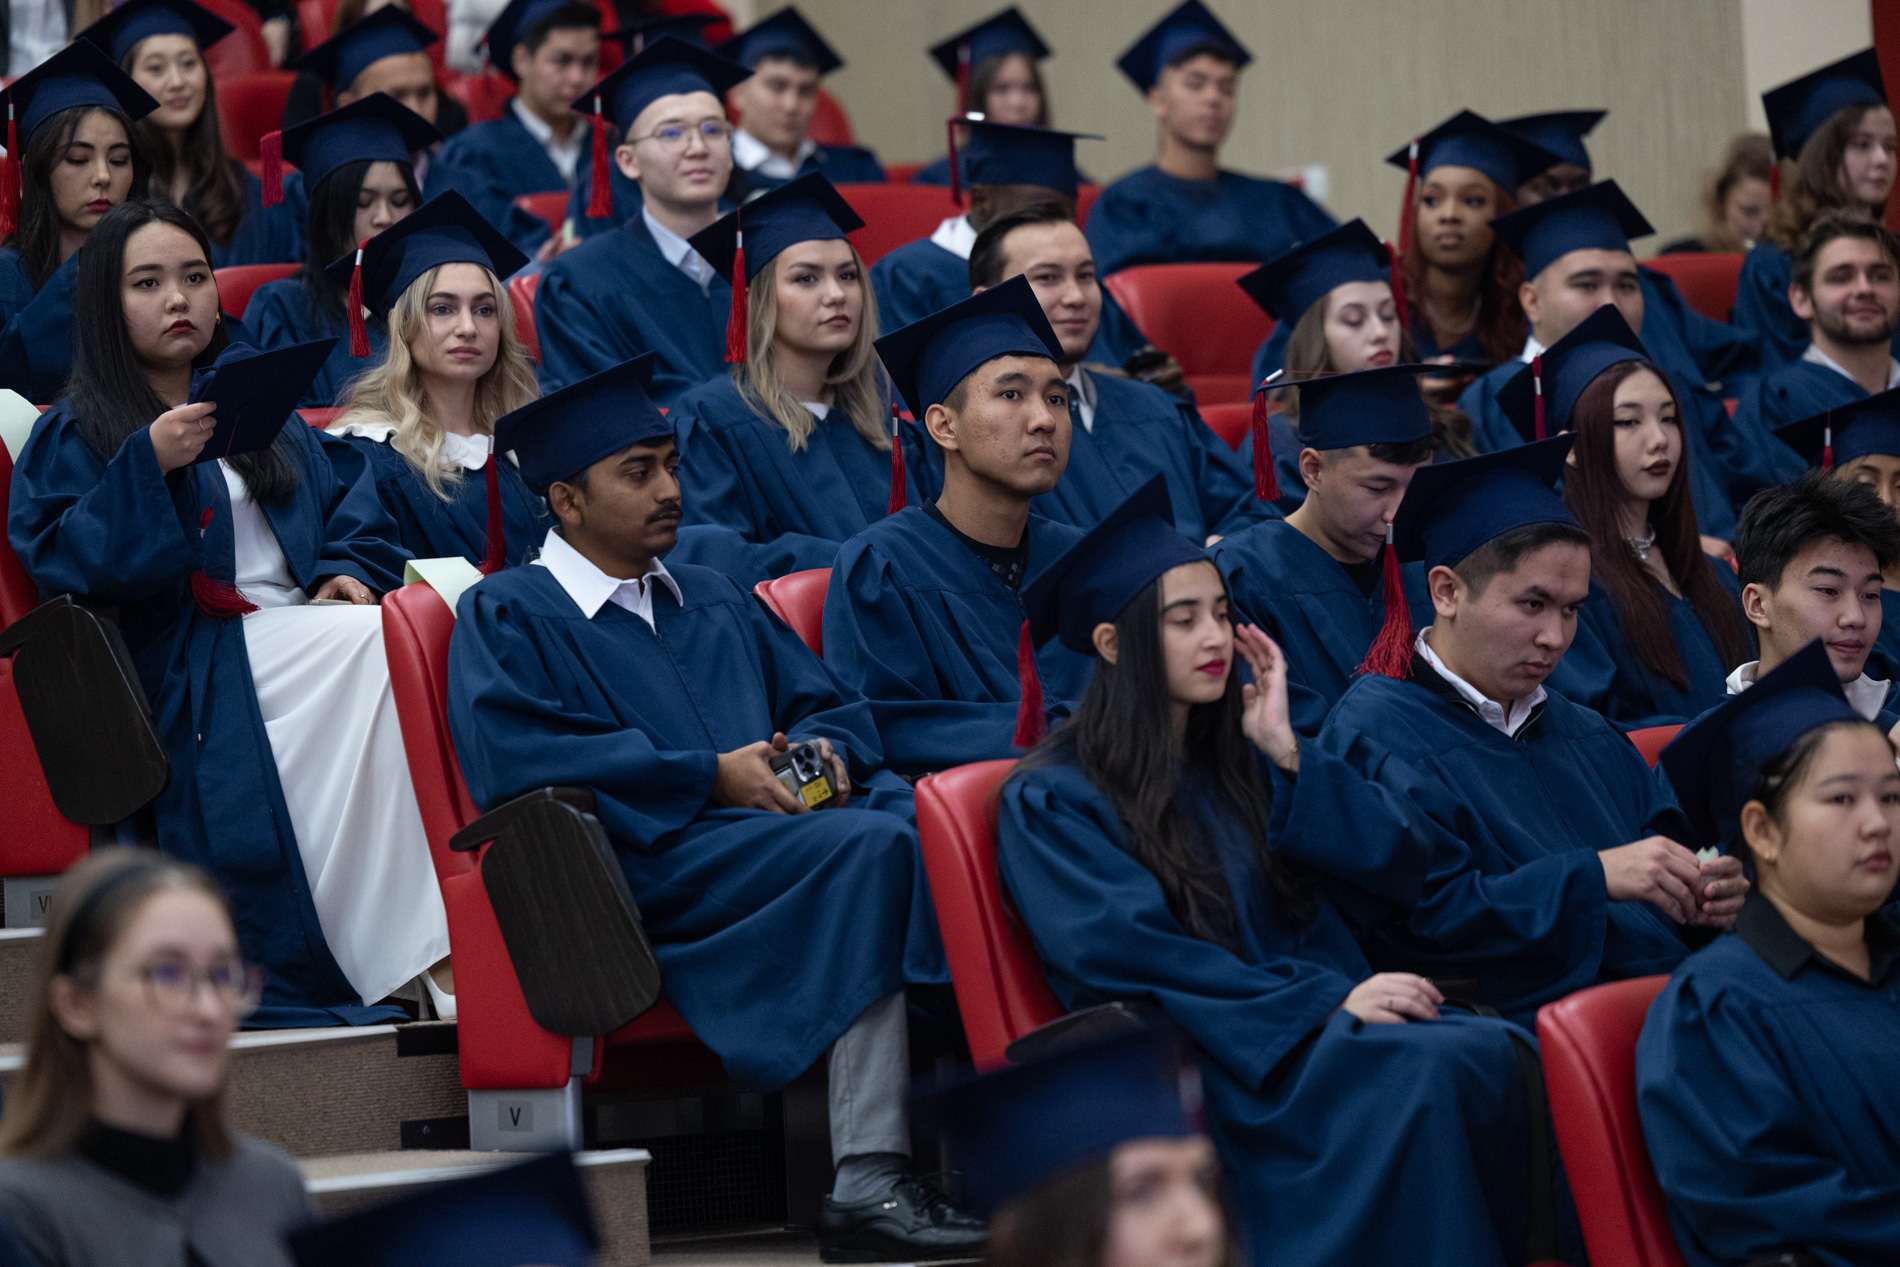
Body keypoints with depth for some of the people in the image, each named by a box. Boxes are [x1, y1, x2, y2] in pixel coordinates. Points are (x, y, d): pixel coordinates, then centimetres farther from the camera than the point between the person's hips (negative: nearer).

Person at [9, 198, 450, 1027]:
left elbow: (345, 508, 22)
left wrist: (349, 570, 0)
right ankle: (422, 957, -37)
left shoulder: (261, 405, 26)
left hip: (309, 626, 5)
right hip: (201, 670, -5)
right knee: (385, 643, -33)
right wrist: (149, 465, -15)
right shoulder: (74, 436, 10)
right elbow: (62, 561, -5)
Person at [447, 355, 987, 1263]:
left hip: (781, 821, 6)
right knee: (870, 847, -33)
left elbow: (832, 705, 27)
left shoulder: (716, 605, 31)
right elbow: (515, 757, -7)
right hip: (651, 860, -6)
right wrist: (709, 777, -12)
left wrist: (822, 750, 0)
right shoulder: (507, 615, 10)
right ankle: (866, 1187, -39)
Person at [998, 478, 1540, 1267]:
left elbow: (1402, 871, 11)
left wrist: (1286, 752, 3)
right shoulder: (1051, 801, 3)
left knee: (1496, 1050, -28)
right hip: (1199, 1066, -6)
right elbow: (1135, 953, -11)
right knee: (1427, 1069, -33)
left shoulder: (1235, 763, 21)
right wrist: (1329, 1001, -18)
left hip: (1311, 1025, 6)